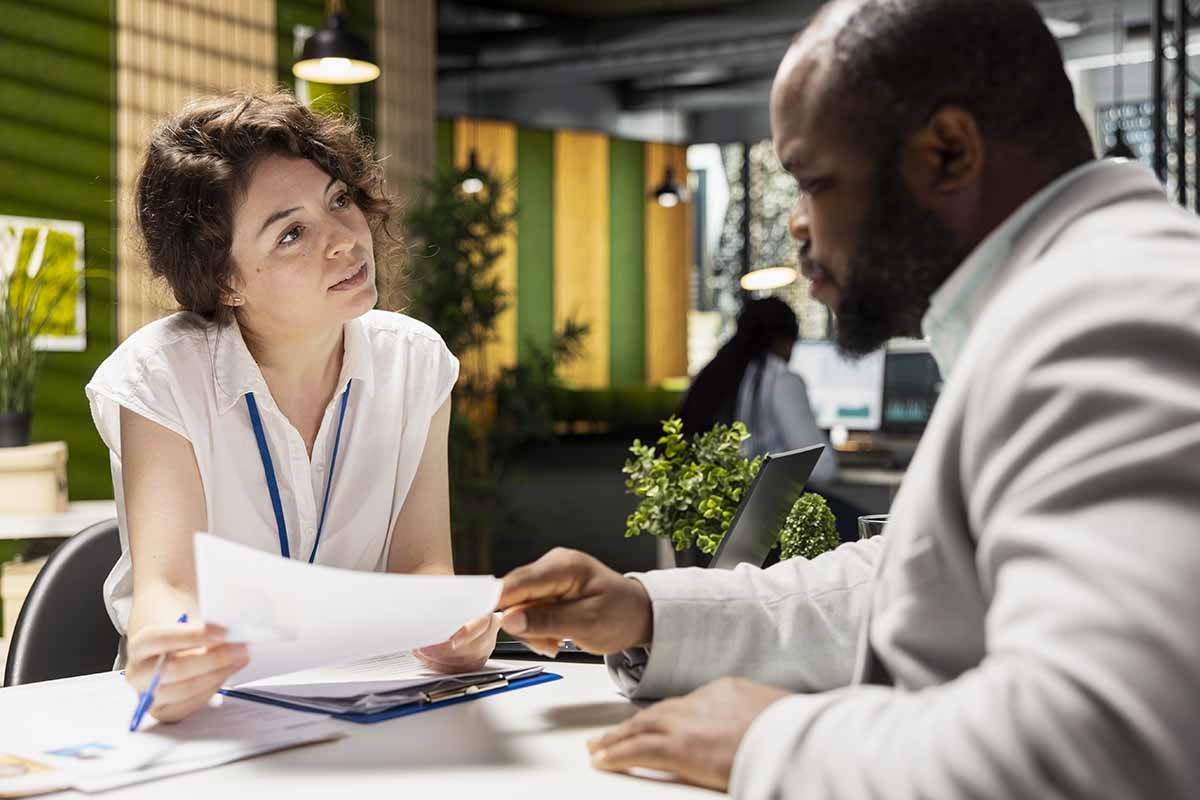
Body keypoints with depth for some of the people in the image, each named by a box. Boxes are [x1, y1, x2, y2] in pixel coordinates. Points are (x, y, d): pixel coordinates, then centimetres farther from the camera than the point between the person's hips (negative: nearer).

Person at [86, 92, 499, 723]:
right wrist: (159, 656, -42)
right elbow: (165, 581, -19)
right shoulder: (161, 378, -13)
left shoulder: (414, 362, -3)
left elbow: (420, 563, -4)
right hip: (211, 707, -3)